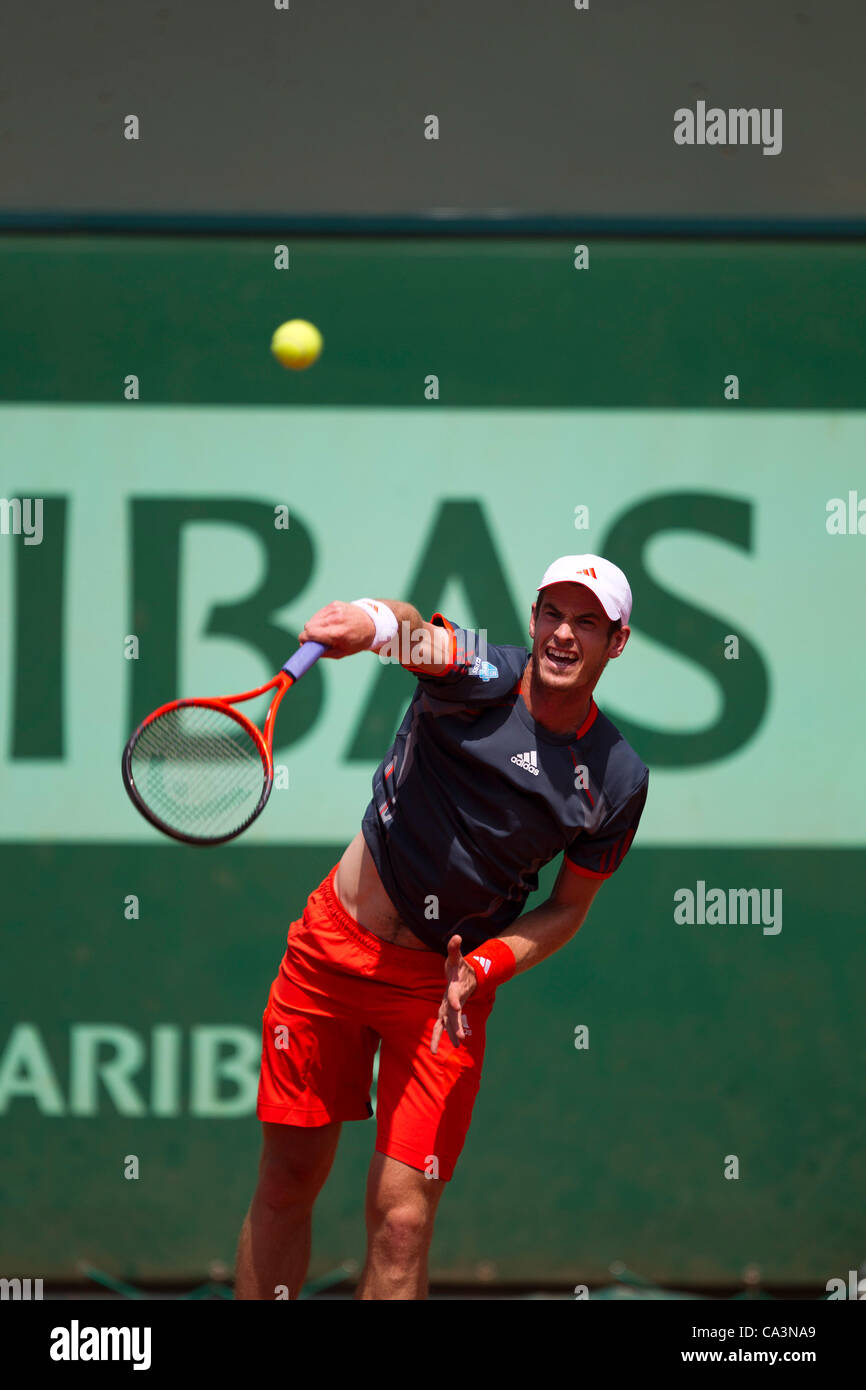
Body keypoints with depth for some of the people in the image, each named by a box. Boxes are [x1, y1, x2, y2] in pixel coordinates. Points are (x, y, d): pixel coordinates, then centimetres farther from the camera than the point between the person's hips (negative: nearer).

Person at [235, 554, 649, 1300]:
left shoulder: (618, 779, -4)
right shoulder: (481, 678, -13)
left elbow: (567, 907, 6)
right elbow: (415, 634, -36)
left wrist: (483, 966, -13)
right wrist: (373, 621, -61)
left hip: (444, 986, 1)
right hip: (335, 947, -1)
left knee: (403, 1219, -9)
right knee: (286, 1183, 8)